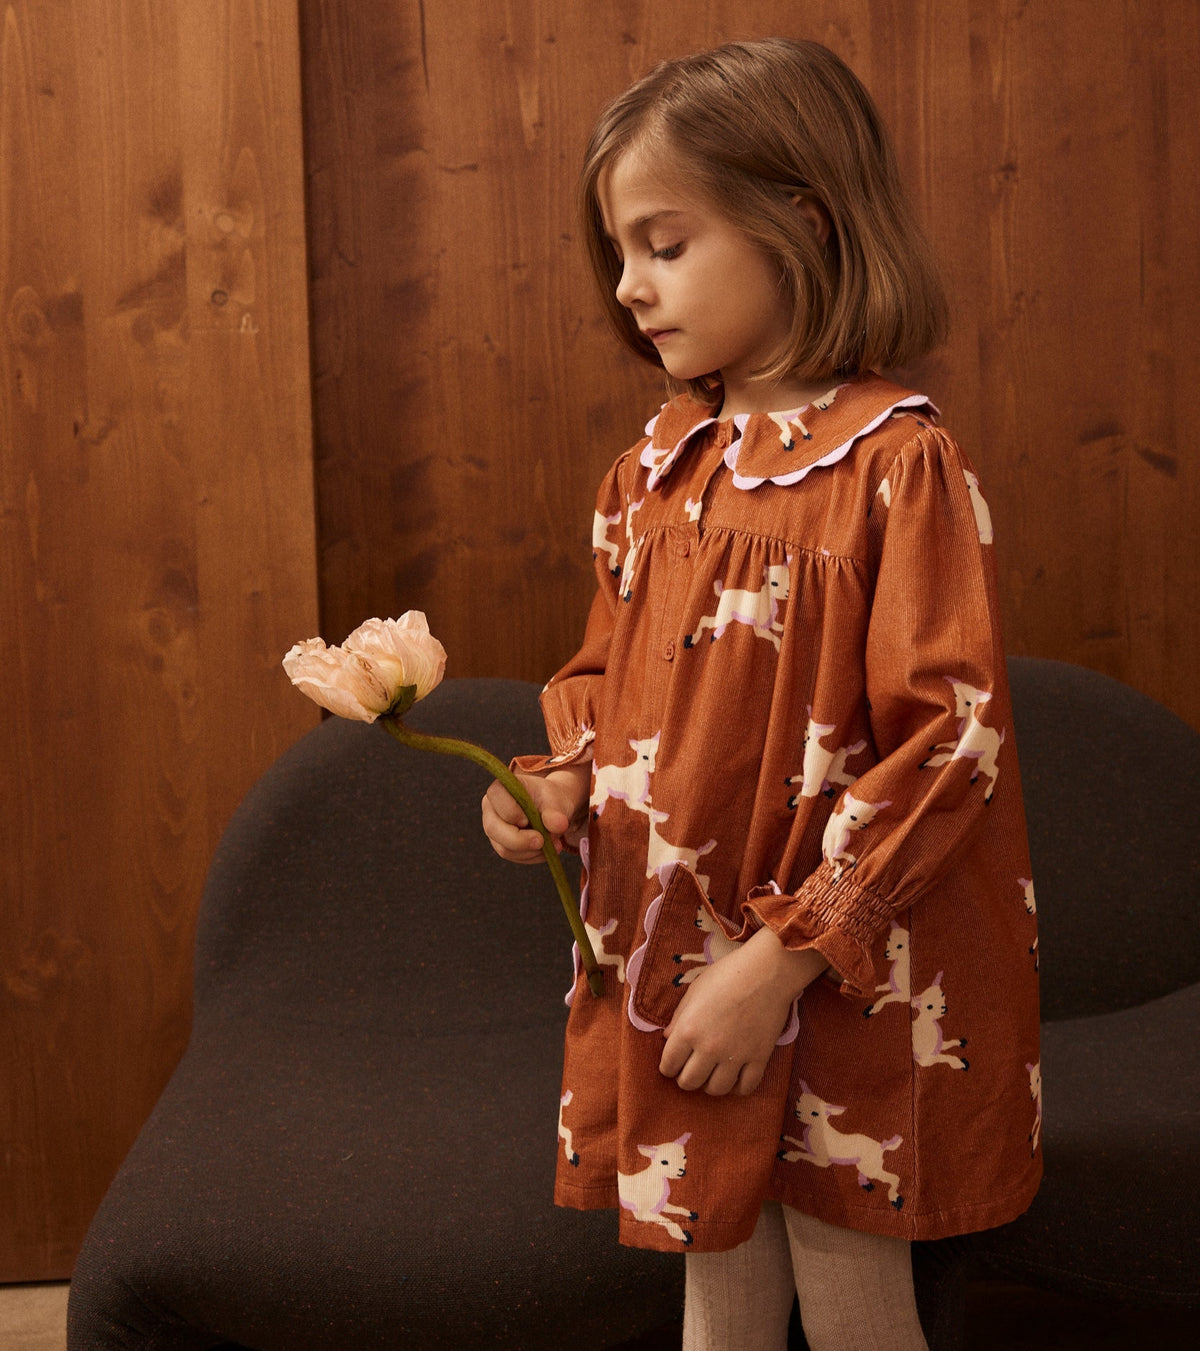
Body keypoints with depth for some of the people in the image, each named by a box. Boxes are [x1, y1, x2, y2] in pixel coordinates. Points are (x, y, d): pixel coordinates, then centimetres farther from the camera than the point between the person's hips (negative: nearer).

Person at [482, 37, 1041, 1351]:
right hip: (666, 965, 6)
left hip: (846, 994, -6)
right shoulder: (659, 461, 5)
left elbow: (949, 743, -19)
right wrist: (559, 781, -4)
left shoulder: (896, 461, -16)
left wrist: (782, 957, -20)